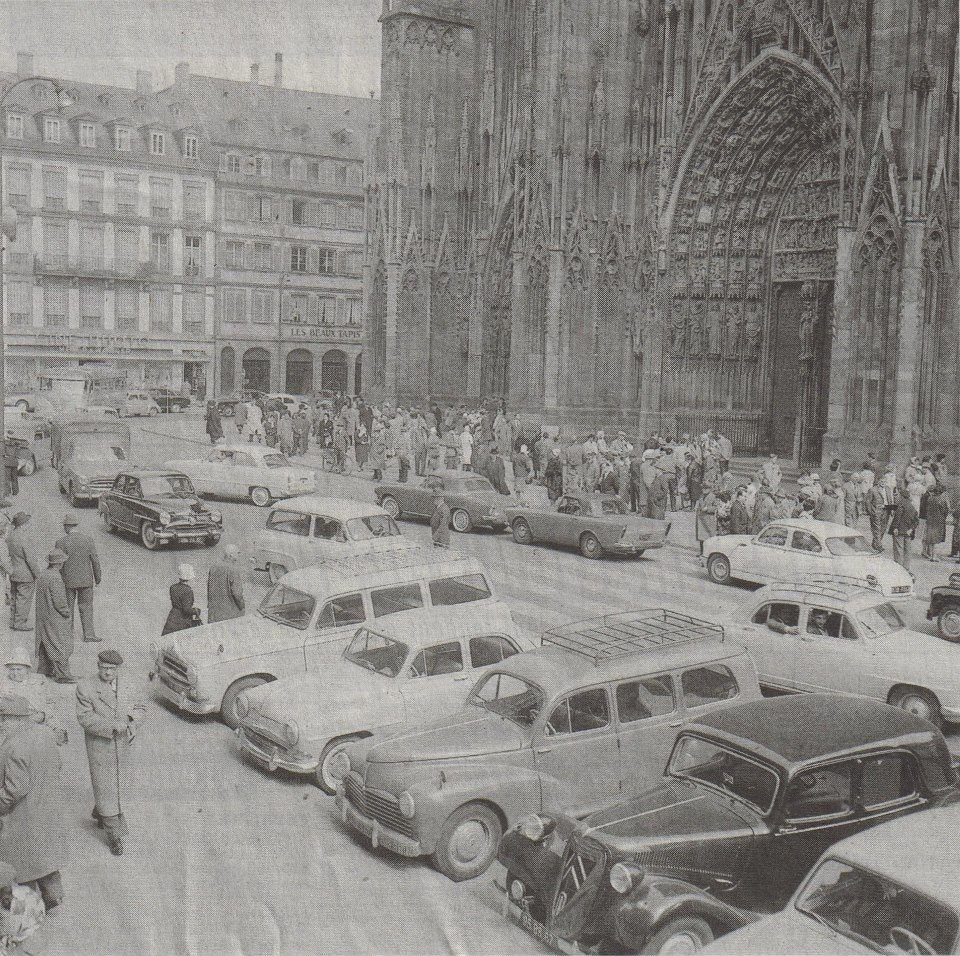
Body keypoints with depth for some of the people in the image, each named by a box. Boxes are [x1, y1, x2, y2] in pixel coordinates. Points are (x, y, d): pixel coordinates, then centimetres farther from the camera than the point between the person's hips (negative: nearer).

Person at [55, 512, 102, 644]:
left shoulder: (61, 543, -11)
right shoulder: (88, 539, -7)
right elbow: (95, 561, -5)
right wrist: (98, 579, 6)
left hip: (67, 580, -1)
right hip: (85, 579, 1)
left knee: (68, 607, 15)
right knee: (86, 607, 9)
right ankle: (88, 634, 5)